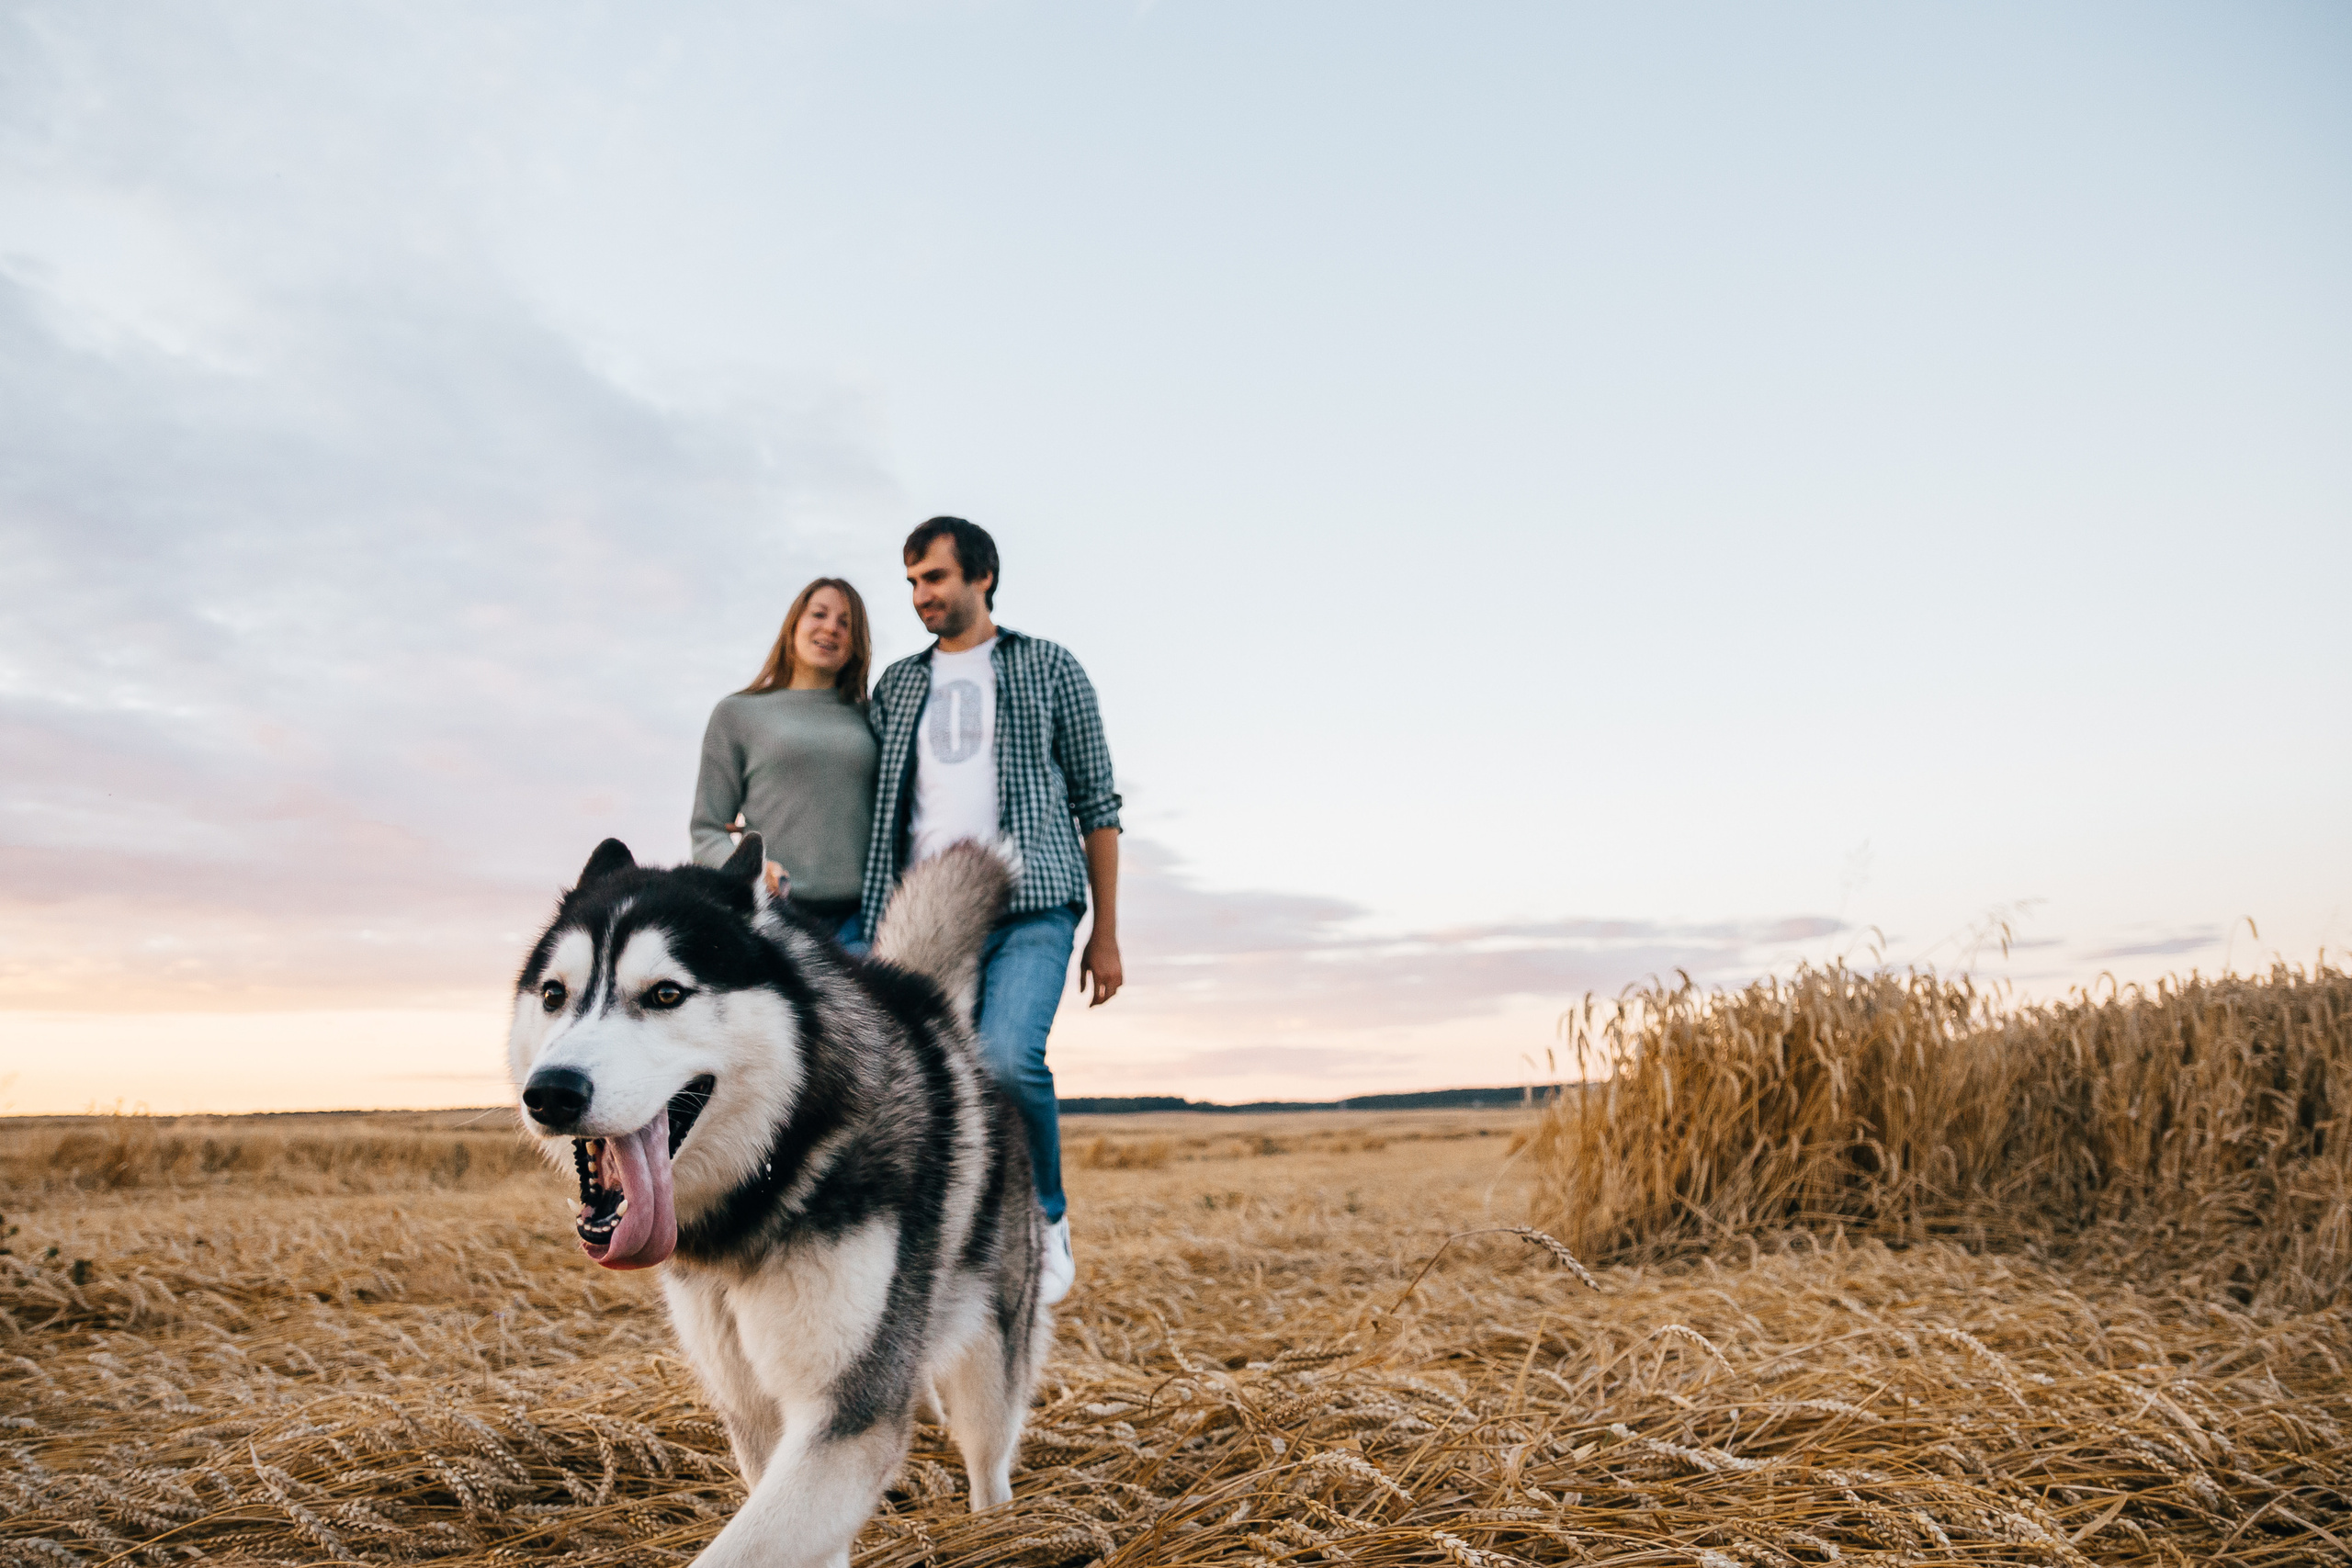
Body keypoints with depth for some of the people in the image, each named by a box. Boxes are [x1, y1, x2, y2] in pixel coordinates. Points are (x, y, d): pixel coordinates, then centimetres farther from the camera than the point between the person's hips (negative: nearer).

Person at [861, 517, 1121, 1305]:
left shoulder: (1050, 668, 9)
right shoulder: (897, 686, 19)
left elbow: (1097, 804, 7)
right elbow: (868, 804, 20)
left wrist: (1106, 934, 3)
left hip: (1030, 912, -4)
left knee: (1008, 1059, -24)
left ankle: (1047, 1218, 1)